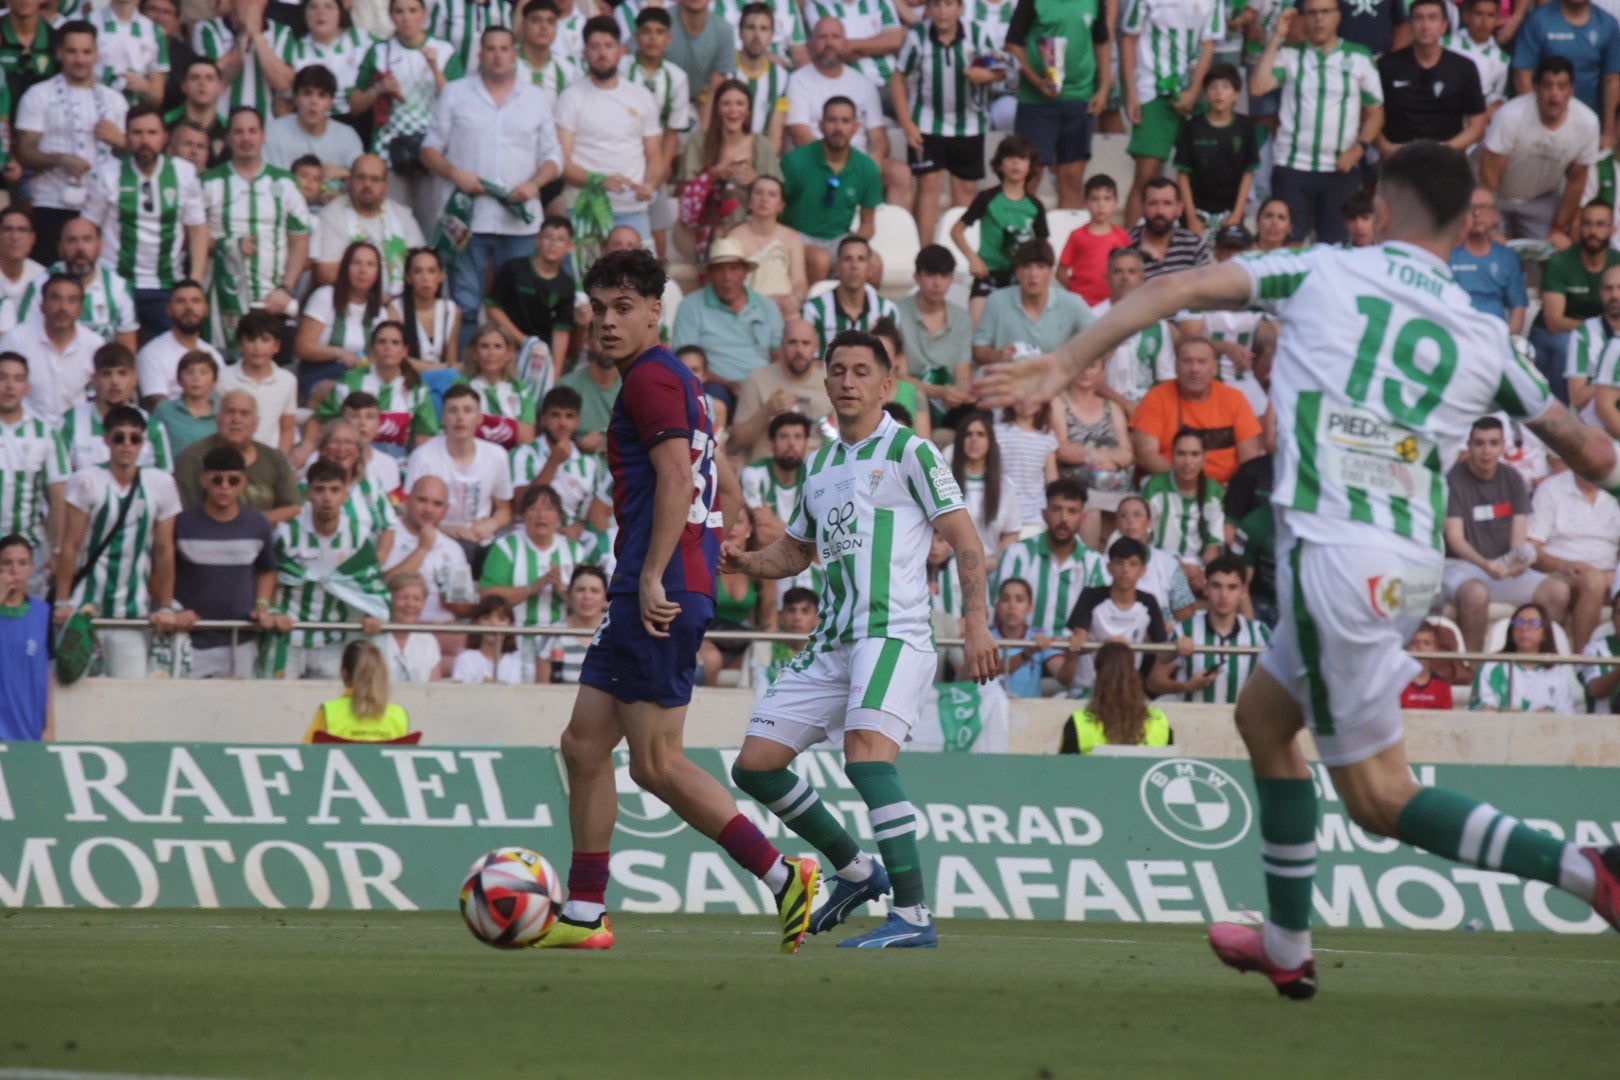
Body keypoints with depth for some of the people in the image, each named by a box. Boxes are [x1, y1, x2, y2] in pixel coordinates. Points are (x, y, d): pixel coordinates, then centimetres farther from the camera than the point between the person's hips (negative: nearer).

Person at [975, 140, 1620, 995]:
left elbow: (1180, 291, -3)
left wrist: (1063, 367, 1)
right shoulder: (1484, 338, 10)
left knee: (1379, 799, -1)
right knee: (1262, 717, 26)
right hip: (1412, 566, 6)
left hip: (1332, 556, -6)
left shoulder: (1322, 272, 3)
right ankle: (1287, 944, 30)